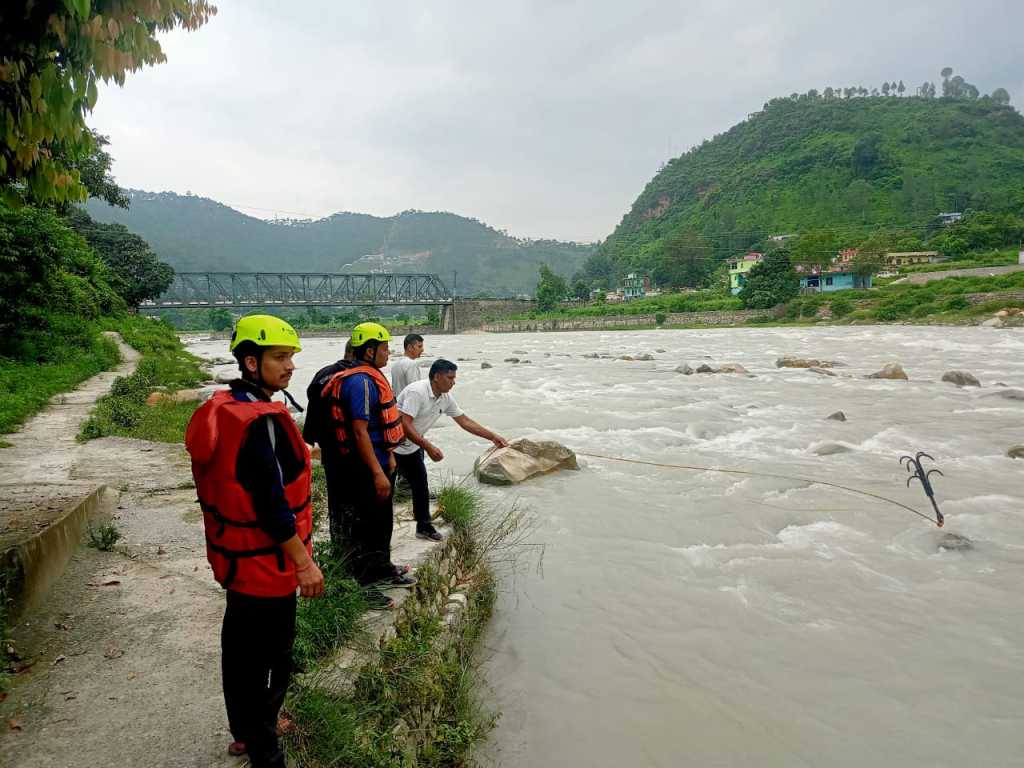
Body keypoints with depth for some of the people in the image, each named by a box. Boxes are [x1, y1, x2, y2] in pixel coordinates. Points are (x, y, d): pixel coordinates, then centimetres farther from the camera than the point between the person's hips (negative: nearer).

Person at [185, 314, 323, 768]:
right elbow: (272, 504, -27)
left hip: (233, 556, 10)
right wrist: (304, 562, -20)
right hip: (267, 563, -10)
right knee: (270, 658, 5)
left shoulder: (218, 411, 4)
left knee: (240, 644, 24)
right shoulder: (262, 421, -27)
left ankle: (245, 731, 43)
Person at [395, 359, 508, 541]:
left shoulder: (446, 398, -2)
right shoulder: (417, 391, -28)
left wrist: (493, 436, 2)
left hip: (413, 446, 8)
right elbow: (405, 424, -33)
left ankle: (424, 527, 17)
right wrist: (428, 447, -37)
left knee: (420, 487, 9)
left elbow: (464, 421, 6)